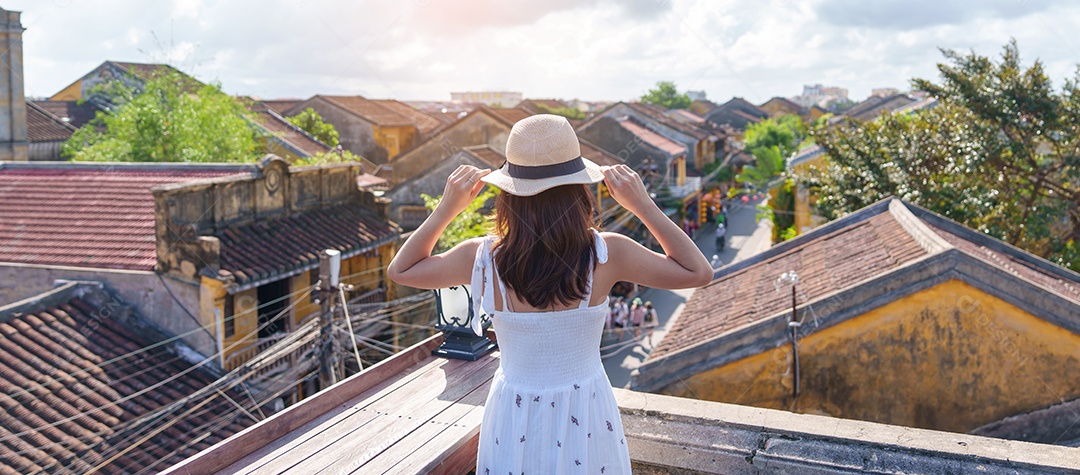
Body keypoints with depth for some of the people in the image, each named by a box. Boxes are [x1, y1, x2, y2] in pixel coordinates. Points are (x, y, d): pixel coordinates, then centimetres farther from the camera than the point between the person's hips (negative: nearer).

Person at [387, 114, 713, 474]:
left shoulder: (484, 258, -19)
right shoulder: (606, 255, -22)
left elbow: (400, 270, -1)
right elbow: (699, 272, -7)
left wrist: (446, 208, -8)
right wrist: (643, 206, -11)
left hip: (514, 423, 1)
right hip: (586, 420, 0)